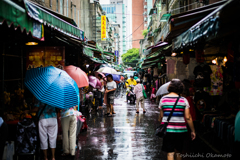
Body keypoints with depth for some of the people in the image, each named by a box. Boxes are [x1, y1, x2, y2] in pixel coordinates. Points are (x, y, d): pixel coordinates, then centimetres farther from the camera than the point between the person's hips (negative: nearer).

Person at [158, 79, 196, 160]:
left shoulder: (163, 99, 0)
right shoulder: (183, 100, -4)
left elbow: (161, 116, 5)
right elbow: (188, 117, -5)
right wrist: (192, 131, 4)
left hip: (167, 130, 0)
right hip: (180, 130, 0)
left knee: (170, 153, 1)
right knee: (178, 152, 18)